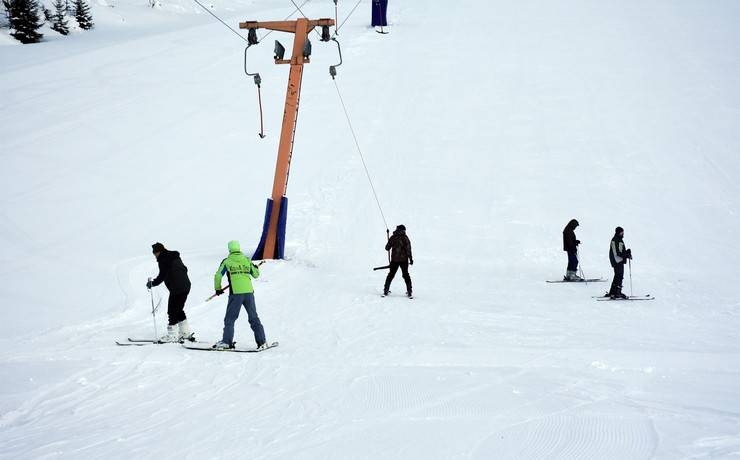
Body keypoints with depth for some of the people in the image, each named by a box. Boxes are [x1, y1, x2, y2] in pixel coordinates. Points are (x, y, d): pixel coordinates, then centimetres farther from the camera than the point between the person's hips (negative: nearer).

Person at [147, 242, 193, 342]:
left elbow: (162, 276, -14)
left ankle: (172, 335, -2)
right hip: (186, 286, 9)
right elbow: (184, 269, 21)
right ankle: (185, 333, 22)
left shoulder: (163, 260, -10)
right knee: (179, 310, 19)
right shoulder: (175, 257, 16)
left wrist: (152, 283, -1)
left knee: (172, 311, -3)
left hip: (176, 289, -9)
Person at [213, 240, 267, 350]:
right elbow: (256, 275, 19)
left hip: (236, 293, -3)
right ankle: (262, 342, 10)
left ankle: (227, 342, -2)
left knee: (230, 318, 6)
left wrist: (218, 289, 15)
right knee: (254, 318, 11)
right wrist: (256, 268, 42)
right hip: (249, 292, 3)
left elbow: (218, 276, -1)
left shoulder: (227, 261, 2)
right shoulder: (247, 260, 11)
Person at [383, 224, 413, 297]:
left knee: (391, 274, 13)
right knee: (406, 275, 9)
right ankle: (409, 291, 6)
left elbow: (387, 248, 5)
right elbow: (408, 249, -11)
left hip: (394, 259, 1)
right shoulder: (405, 238, -8)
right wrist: (411, 258, -6)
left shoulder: (393, 237, -1)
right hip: (404, 259, -1)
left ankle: (386, 290, 11)